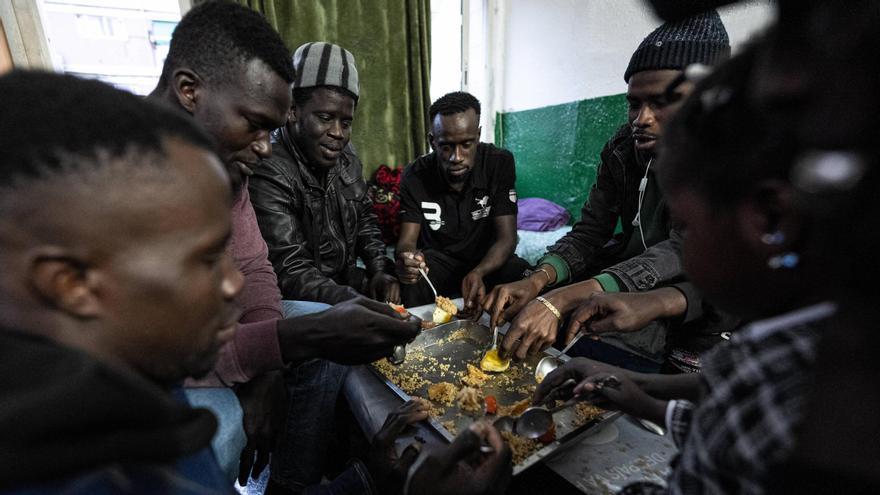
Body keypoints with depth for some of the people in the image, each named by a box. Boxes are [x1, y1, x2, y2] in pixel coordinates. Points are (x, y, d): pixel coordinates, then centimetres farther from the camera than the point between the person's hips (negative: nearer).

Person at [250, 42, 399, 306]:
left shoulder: (347, 160, 3)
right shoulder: (269, 174, -22)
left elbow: (365, 219, 15)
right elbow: (293, 273, -27)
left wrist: (380, 271, -3)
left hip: (347, 281, 8)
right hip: (298, 304, -7)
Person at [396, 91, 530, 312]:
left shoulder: (500, 163, -15)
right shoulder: (415, 176, -12)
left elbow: (506, 237, -18)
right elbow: (407, 240, -14)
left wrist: (479, 273, -39)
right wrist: (407, 259, -41)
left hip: (488, 260, 1)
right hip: (437, 259, 0)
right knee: (410, 284, -33)